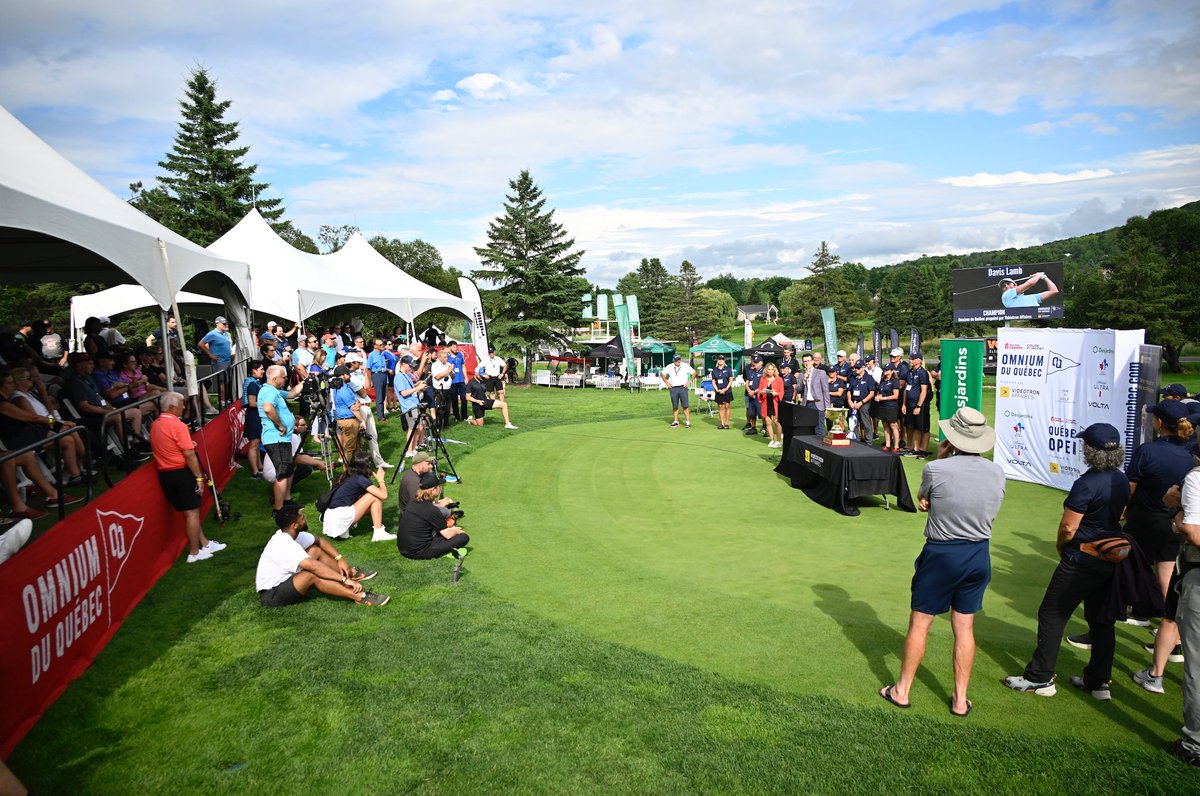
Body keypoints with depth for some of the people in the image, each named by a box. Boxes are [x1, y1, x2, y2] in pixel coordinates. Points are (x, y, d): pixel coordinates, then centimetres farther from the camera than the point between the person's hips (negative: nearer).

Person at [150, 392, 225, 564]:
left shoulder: (154, 425, 8)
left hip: (164, 474, 8)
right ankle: (194, 553, 8)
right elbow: (189, 455, -19)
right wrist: (199, 477, -13)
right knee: (192, 512, 2)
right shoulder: (178, 425, -16)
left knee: (190, 511, 17)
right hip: (181, 472, -8)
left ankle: (204, 543, 27)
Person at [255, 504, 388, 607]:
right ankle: (360, 597, -32)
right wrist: (344, 579, -38)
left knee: (315, 550, 3)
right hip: (271, 595, -10)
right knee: (313, 575, -31)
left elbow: (320, 541, 11)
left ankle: (351, 573, 5)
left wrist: (340, 558, -2)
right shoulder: (284, 545, -30)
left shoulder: (291, 534, -2)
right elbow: (314, 566, -39)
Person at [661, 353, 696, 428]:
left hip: (683, 388, -2)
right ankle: (675, 421, 15)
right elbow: (662, 374, 16)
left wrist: (690, 381, 0)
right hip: (673, 388, 2)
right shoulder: (669, 367, 5)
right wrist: (666, 382, 8)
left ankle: (688, 421, -5)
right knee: (675, 406, 6)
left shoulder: (686, 366, 1)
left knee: (685, 405, -7)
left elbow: (694, 373, 8)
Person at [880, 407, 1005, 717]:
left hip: (941, 554, -4)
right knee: (964, 628, 15)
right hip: (979, 554, 4)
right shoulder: (997, 472, -4)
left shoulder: (936, 469, -19)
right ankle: (960, 699, 24)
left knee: (919, 624, 9)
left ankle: (901, 691, 21)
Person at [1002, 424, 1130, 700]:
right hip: (1112, 557, 8)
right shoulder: (1122, 481, 3)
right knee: (1102, 620, 15)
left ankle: (1039, 678, 7)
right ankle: (1099, 681, 24)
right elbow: (1119, 517, 15)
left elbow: (1068, 527, -20)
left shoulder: (1087, 484, -22)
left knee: (1052, 615, 2)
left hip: (1083, 559, -8)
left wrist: (1061, 545, -1)